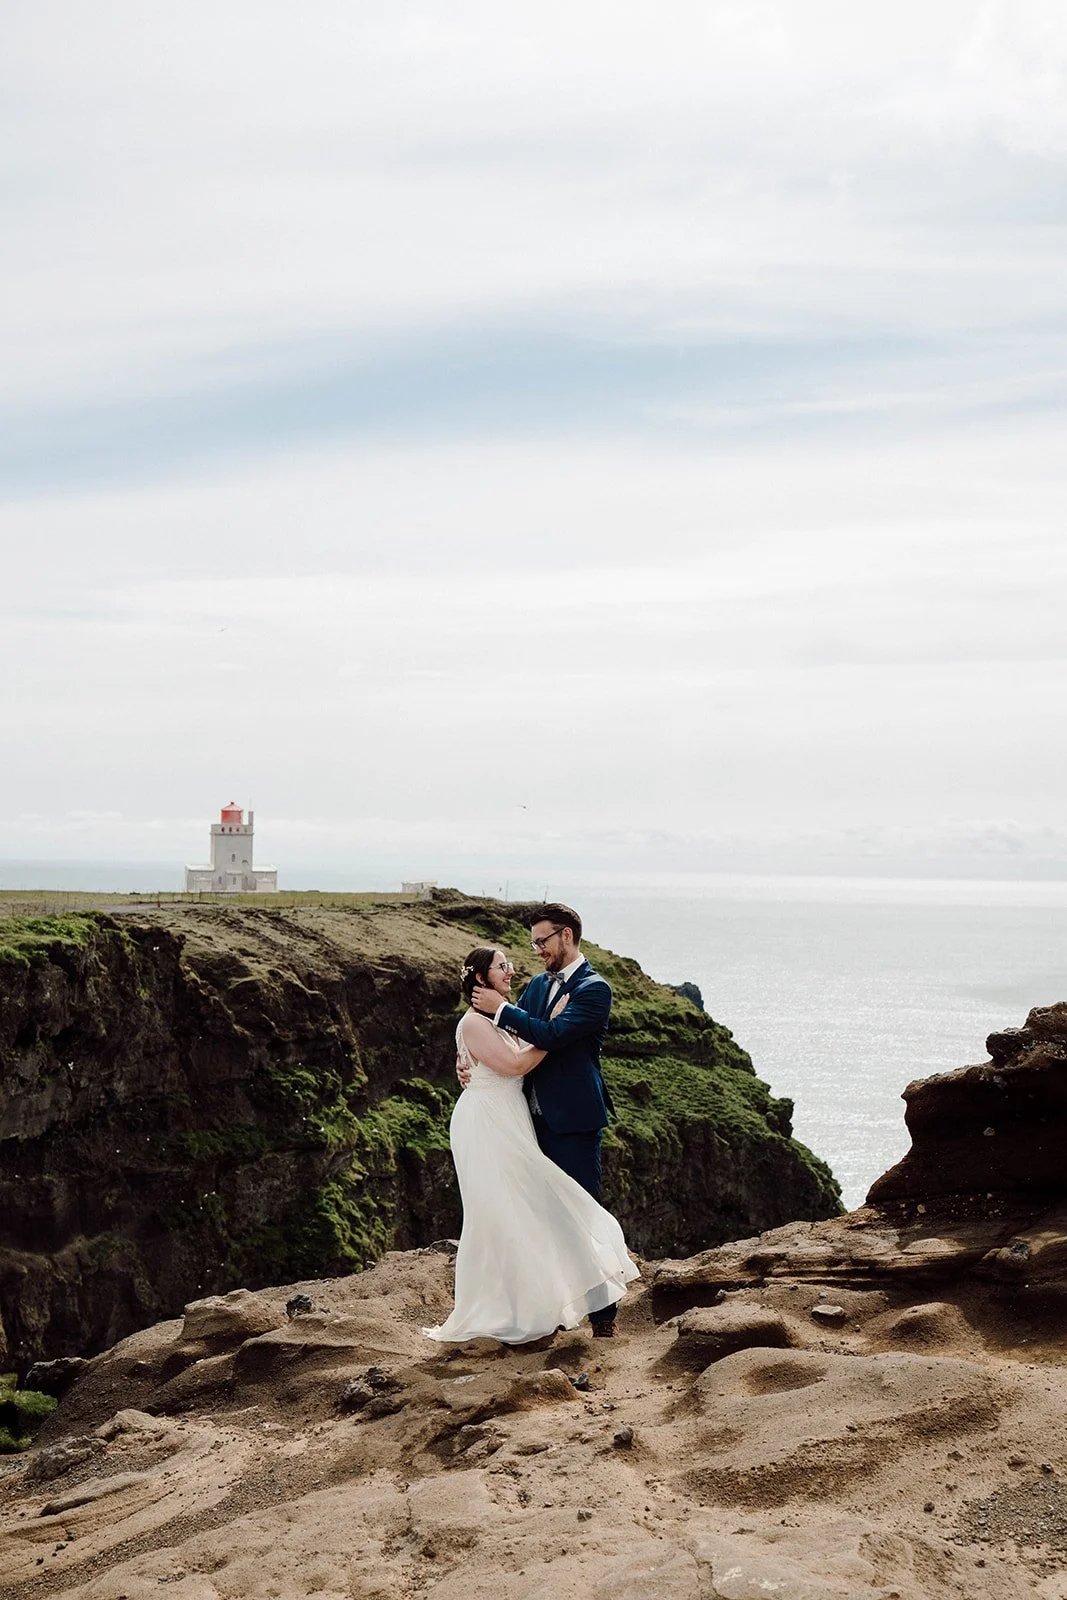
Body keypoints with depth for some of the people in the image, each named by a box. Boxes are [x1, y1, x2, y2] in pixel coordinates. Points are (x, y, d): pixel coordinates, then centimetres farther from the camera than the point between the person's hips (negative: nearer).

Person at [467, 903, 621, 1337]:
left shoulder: (593, 988, -11)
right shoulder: (538, 984, 13)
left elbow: (551, 1035, -23)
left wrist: (501, 1008, -17)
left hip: (573, 1121, -8)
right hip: (537, 1118, 8)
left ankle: (603, 1312, 3)